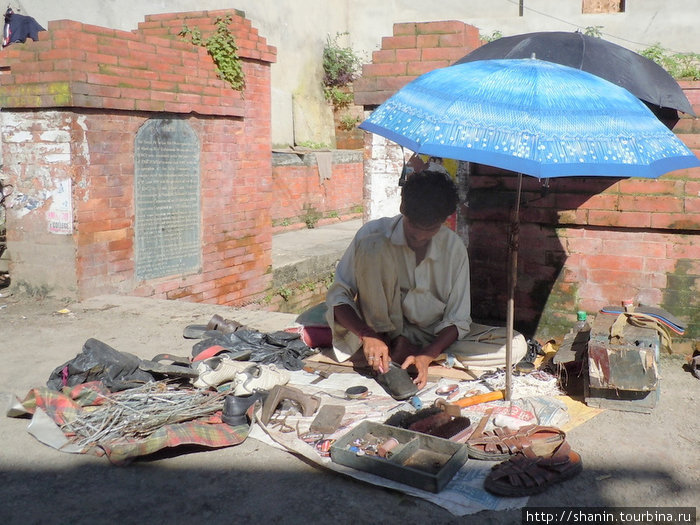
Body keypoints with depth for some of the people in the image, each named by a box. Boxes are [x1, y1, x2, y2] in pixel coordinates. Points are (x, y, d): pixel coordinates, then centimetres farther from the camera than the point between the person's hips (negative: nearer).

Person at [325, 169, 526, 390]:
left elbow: (457, 319, -9)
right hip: (382, 328, -3)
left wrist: (426, 356, -28)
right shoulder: (373, 234, -14)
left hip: (434, 337, 4)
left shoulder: (454, 248, -9)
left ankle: (397, 352, -22)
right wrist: (367, 335, -31)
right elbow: (337, 296, -13)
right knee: (372, 246, -25)